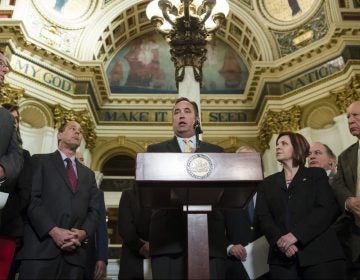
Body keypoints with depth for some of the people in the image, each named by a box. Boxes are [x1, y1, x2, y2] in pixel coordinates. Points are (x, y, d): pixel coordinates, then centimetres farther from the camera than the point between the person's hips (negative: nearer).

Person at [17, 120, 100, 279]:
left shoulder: (88, 174, 23)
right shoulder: (40, 161, 10)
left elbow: (94, 210, 13)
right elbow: (31, 199, -4)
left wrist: (83, 233, -7)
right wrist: (53, 230, -15)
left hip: (75, 252, 4)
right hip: (41, 248, -4)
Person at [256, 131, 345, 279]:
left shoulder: (316, 174, 11)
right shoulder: (267, 184, 18)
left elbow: (328, 209, -4)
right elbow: (263, 217, 5)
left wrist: (295, 234, -15)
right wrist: (280, 240, -15)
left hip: (320, 253, -2)